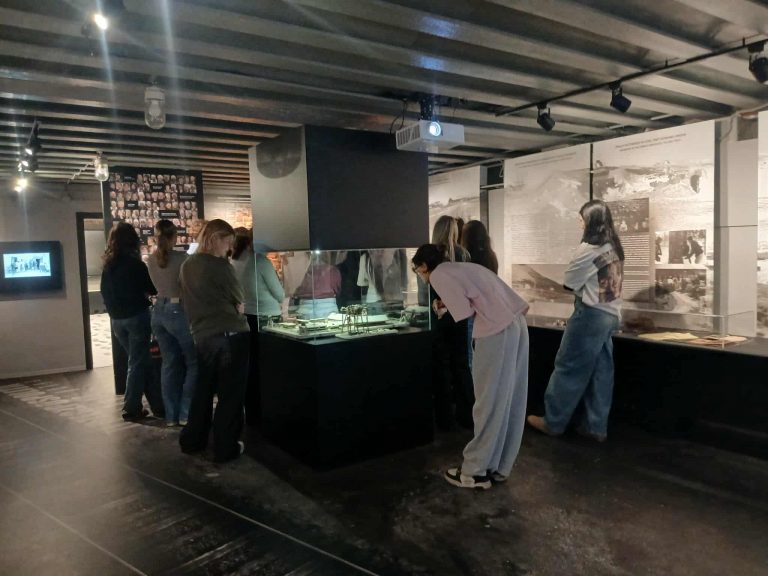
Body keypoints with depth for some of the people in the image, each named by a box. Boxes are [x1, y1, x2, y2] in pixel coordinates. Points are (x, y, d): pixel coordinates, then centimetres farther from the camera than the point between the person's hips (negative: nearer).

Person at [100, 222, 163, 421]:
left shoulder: (108, 264, 6)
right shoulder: (134, 263, -11)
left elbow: (105, 292, 13)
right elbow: (152, 289, -4)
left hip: (117, 319, 6)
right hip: (136, 316, -6)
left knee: (140, 361, 12)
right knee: (138, 363, 3)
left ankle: (157, 405, 16)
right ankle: (131, 408, 6)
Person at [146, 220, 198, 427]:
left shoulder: (150, 260, 4)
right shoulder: (181, 258, -15)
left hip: (159, 312, 7)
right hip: (179, 312, -6)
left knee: (169, 363, 13)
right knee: (194, 363, 7)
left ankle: (171, 415, 18)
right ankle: (186, 412, 7)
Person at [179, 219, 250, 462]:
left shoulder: (187, 266, 8)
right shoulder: (220, 265, -13)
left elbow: (189, 302, 16)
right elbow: (239, 300, -6)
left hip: (202, 336, 7)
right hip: (230, 335, -7)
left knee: (203, 389, 20)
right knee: (230, 392, 3)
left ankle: (192, 440, 30)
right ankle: (225, 448, 10)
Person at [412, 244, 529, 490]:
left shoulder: (438, 275, -2)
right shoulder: (461, 267, 24)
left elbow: (466, 312, -9)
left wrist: (444, 308, 10)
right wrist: (448, 306, 21)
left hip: (497, 331, -9)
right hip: (516, 323, 9)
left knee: (489, 403, 0)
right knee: (509, 400, 13)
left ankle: (475, 472, 13)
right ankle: (497, 468, 24)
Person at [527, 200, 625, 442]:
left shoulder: (590, 248, -13)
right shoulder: (614, 247, 11)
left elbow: (570, 281, -5)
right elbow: (603, 280, 13)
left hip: (590, 314, -8)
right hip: (610, 315, 8)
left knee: (568, 368, 0)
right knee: (601, 372, 9)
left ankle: (553, 422, 9)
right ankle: (596, 426, 14)